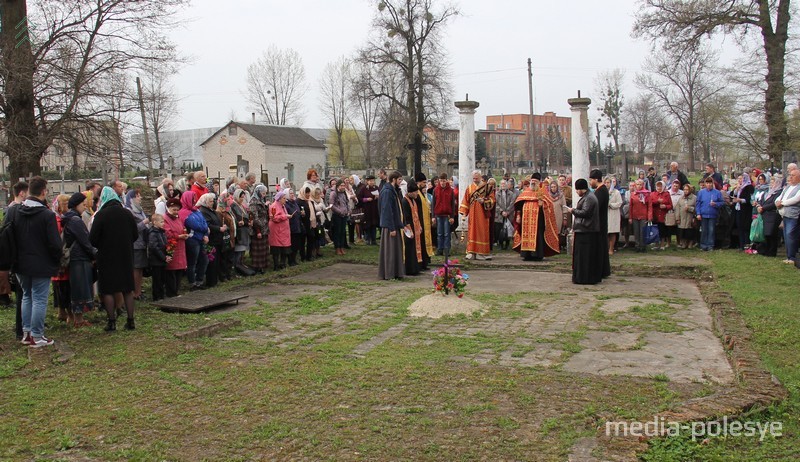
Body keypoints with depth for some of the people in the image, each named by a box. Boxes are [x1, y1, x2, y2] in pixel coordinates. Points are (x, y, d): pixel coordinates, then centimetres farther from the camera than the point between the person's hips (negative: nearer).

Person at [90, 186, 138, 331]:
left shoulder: (101, 215, -12)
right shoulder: (127, 213, 0)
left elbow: (93, 239, -12)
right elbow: (135, 235, 7)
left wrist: (101, 247, 8)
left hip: (107, 257, -4)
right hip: (126, 257, 4)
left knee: (107, 290, 5)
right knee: (128, 289, 10)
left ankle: (112, 322, 5)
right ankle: (130, 320, 11)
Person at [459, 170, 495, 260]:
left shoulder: (487, 187, 3)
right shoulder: (469, 188, 10)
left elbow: (492, 199, 0)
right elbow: (465, 201, 8)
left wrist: (484, 201, -17)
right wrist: (463, 212, -1)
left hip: (483, 214, -2)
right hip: (472, 214, 2)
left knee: (483, 232, -1)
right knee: (472, 232, -1)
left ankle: (482, 252, 3)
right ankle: (471, 252, -1)